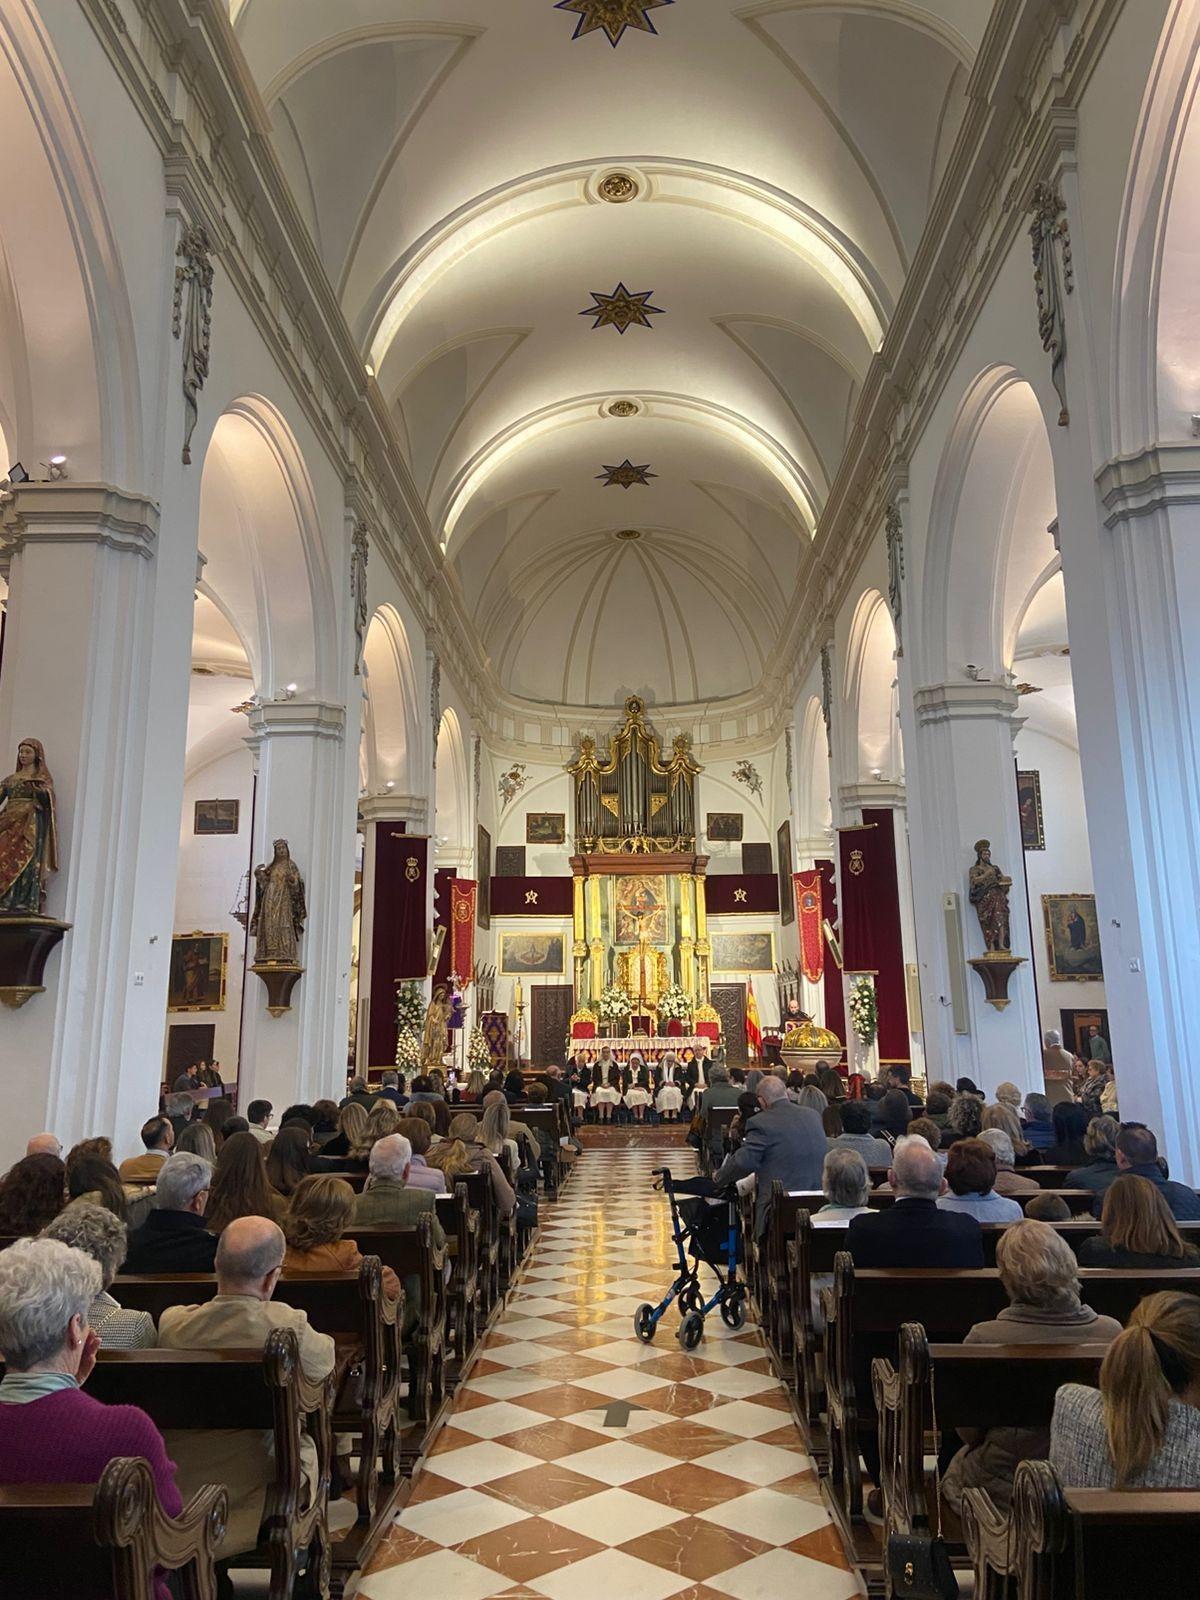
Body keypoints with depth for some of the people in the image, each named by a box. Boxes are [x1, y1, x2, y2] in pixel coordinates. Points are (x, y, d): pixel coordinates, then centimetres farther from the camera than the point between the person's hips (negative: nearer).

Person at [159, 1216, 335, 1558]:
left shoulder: (171, 1322, -16)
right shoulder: (286, 1326, -24)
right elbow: (325, 1361, -3)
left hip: (173, 1486, 3)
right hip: (252, 1488, -2)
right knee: (303, 1445, 26)